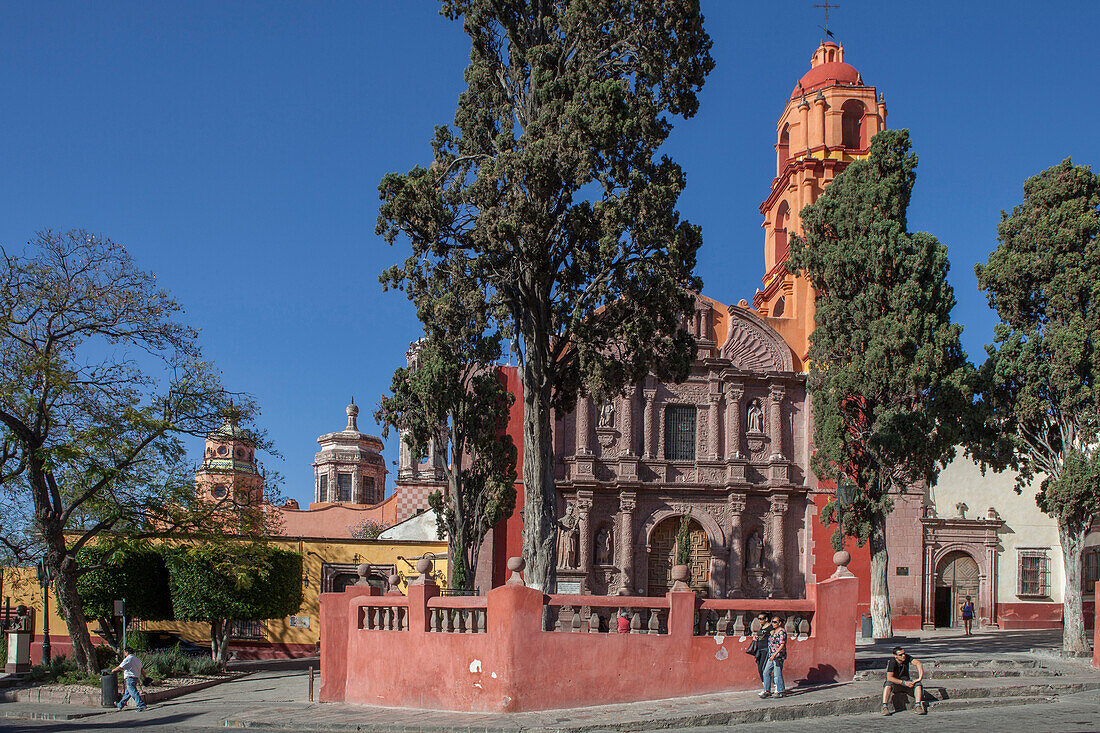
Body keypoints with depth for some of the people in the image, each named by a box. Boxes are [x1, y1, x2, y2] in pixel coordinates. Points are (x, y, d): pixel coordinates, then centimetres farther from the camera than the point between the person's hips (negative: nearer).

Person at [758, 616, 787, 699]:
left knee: (777, 674, -6)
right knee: (766, 672, 5)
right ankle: (767, 691, 9)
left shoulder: (782, 632, -12)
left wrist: (775, 654, -26)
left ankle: (781, 691, 4)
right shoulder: (773, 631, 16)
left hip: (779, 656, -9)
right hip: (771, 656, 9)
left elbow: (782, 645, -19)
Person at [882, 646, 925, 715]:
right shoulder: (892, 663, -22)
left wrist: (920, 678, -32)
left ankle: (918, 707, -29)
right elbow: (889, 678, -29)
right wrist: (904, 682, -32)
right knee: (888, 684, -36)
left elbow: (919, 663, -21)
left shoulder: (906, 657, -12)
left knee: (918, 684, -22)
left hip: (906, 681, 4)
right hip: (895, 683, -4)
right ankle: (884, 707, -39)